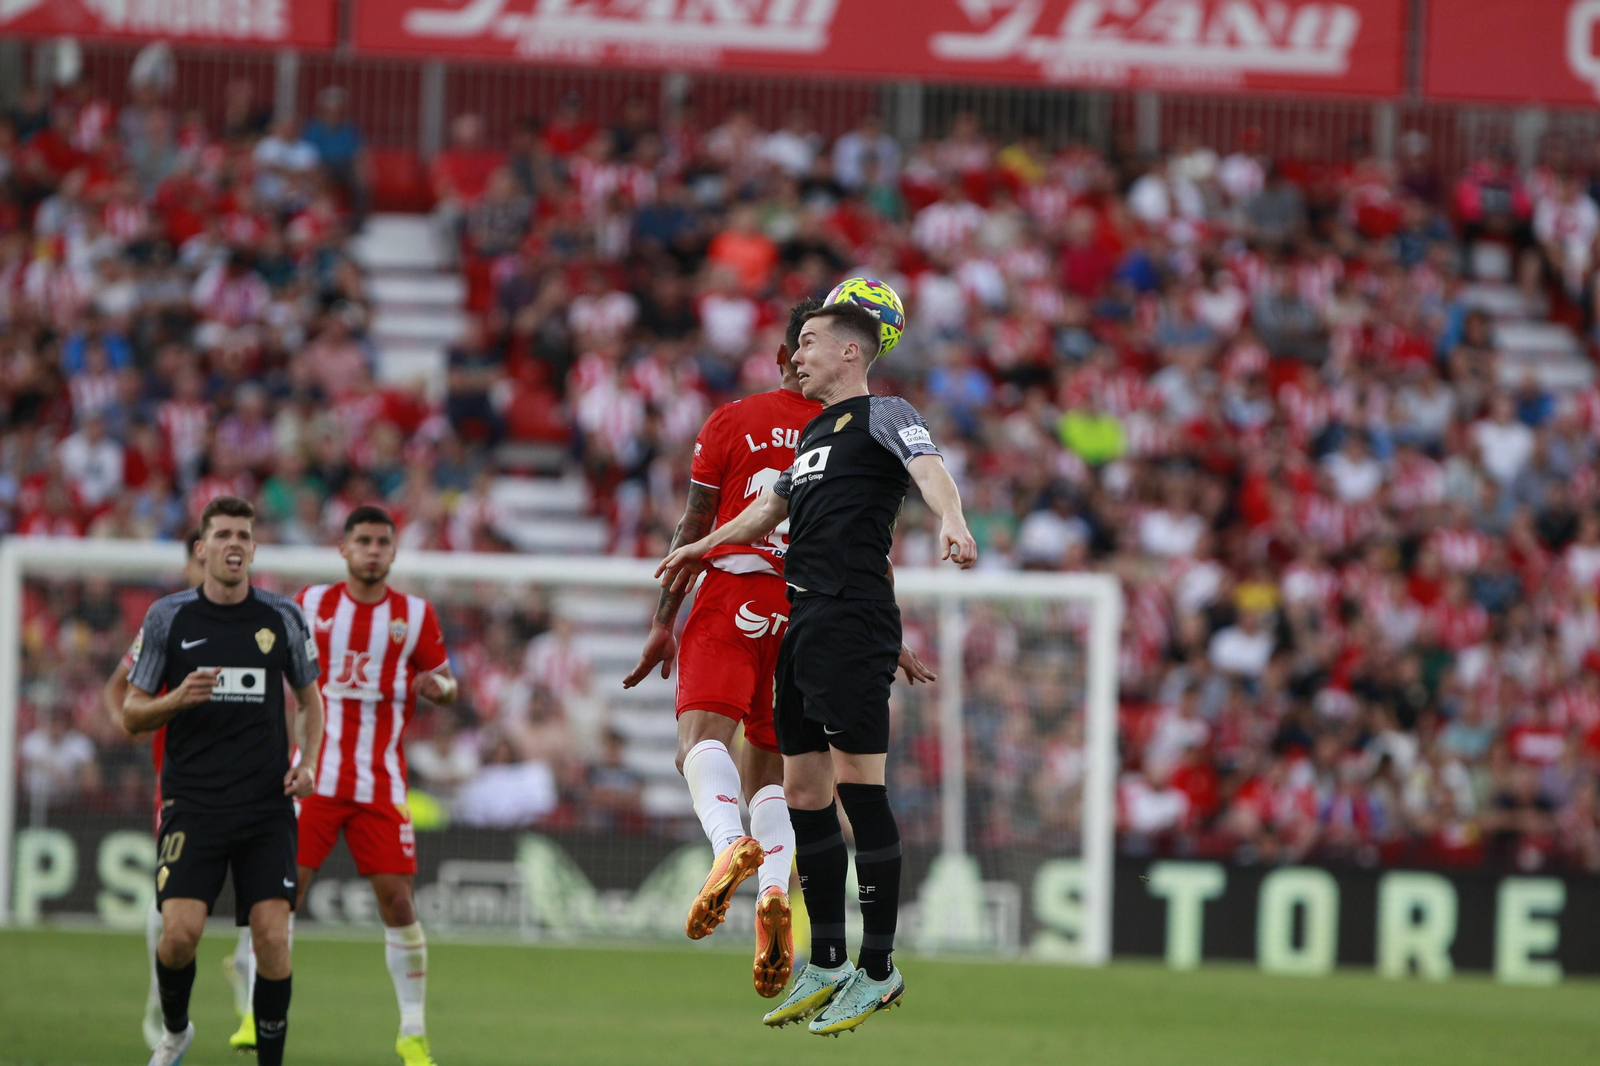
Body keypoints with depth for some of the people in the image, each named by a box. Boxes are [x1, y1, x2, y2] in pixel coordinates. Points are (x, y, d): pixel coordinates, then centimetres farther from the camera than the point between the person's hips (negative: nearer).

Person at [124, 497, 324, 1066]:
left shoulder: (284, 617, 5)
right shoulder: (167, 617, 2)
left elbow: (309, 698, 19)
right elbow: (131, 714, 6)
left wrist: (307, 762, 2)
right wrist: (177, 699, -14)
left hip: (267, 804, 1)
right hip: (192, 801, -1)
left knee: (272, 937, -9)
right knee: (180, 930, -14)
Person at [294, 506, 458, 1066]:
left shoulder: (416, 615, 3)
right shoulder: (311, 605, 4)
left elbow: (447, 684, 9)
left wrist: (441, 686, -14)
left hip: (381, 783, 0)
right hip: (315, 778, 0)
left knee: (398, 902, -4)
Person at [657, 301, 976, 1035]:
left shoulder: (882, 415, -2)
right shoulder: (815, 431, 24)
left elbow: (927, 466, -21)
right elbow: (774, 505, 41)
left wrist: (951, 522, -43)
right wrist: (702, 548, 53)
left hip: (853, 620, -9)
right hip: (803, 624, 9)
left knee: (858, 784, -10)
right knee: (804, 792, 9)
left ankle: (878, 968, -7)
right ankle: (826, 965, 15)